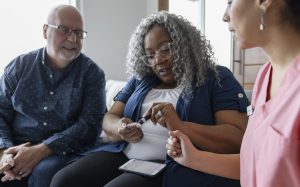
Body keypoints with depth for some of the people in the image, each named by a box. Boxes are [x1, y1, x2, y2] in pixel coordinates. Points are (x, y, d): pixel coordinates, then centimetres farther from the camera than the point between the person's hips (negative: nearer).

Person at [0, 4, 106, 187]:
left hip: (62, 151, -1)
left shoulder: (92, 73, 1)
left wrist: (41, 150, -19)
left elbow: (90, 124, -8)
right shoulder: (19, 66, 9)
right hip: (16, 149, 2)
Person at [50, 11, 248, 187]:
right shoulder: (140, 79, 17)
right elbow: (109, 119, 15)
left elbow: (239, 139, -10)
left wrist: (179, 126, -23)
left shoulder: (217, 79, 1)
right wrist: (121, 129, -10)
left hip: (175, 168, -5)